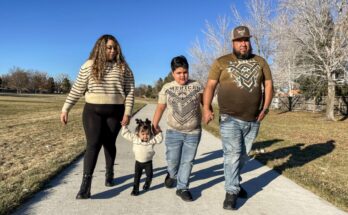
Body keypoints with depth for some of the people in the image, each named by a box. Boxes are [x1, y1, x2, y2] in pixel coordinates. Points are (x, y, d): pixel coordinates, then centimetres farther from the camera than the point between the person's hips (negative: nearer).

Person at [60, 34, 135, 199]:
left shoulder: (123, 68, 1)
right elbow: (77, 89, 3)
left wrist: (127, 112, -10)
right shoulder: (89, 66, 1)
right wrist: (65, 109, -1)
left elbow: (130, 91, -2)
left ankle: (109, 173, 30)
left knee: (109, 143, 8)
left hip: (115, 112, 1)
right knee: (93, 144, -9)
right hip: (92, 111, 0)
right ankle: (85, 185, -9)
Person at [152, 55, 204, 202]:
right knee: (172, 160, 9)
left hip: (193, 133, 0)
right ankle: (172, 175, 43)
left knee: (187, 161, 6)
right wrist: (155, 125, 8)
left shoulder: (197, 86, -1)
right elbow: (160, 107, 8)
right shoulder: (167, 88, 0)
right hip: (173, 132, 0)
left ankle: (182, 188, 22)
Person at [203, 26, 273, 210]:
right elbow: (210, 86, -2)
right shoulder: (221, 62, 1)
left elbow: (268, 85, 12)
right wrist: (206, 108, -14)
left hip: (253, 120, 4)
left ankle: (233, 182, 35)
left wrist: (265, 108, 0)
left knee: (243, 155, 15)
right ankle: (231, 192, 4)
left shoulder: (260, 62, 10)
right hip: (230, 119, -3)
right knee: (232, 155, -7)